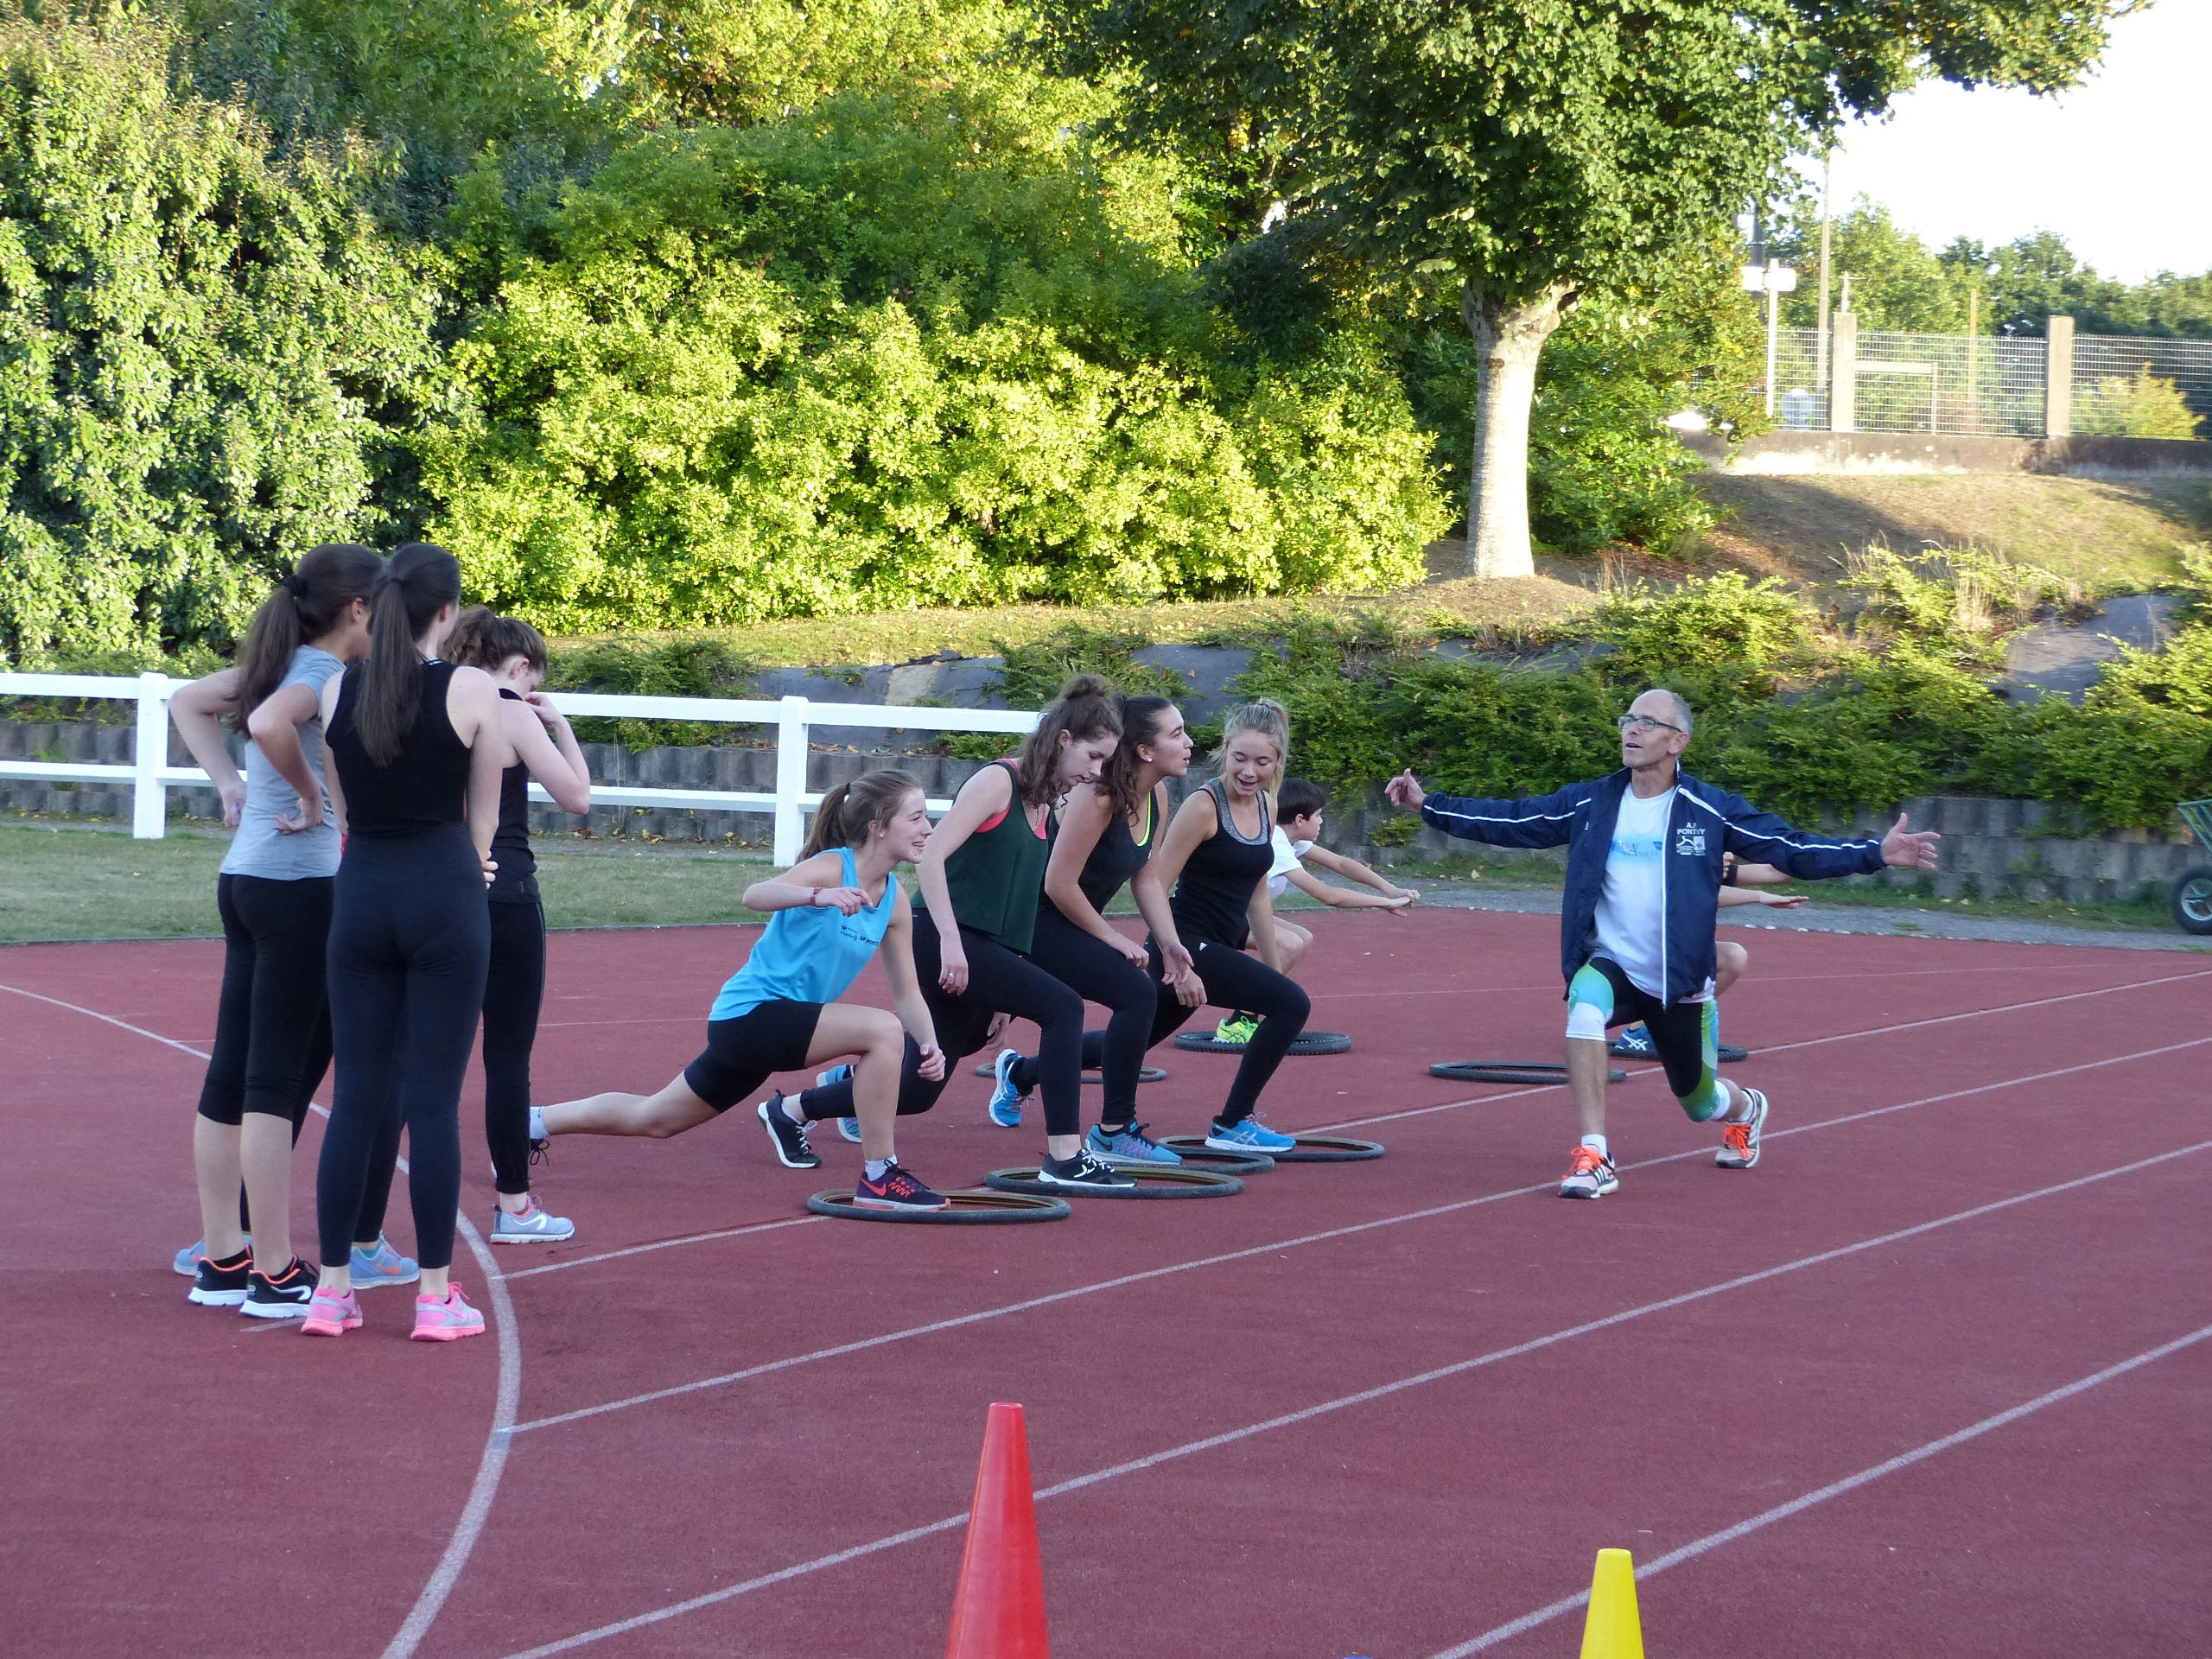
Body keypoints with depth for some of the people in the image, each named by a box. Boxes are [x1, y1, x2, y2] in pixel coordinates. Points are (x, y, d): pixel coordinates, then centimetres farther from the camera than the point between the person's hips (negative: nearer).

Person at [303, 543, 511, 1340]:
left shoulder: (339, 689, 3)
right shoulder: (471, 690, -8)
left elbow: (344, 803, 12)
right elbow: (482, 814, 2)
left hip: (361, 893, 4)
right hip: (444, 895, -3)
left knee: (357, 1096, 8)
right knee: (433, 1101, -1)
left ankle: (331, 1289, 9)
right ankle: (435, 1296, 3)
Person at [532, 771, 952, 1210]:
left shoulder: (895, 901, 5)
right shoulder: (831, 867, -18)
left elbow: (907, 993, 9)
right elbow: (755, 895, -36)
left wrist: (929, 1044, -10)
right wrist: (819, 896, -55)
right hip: (752, 1013, -9)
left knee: (656, 1119, 20)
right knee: (883, 1030, -27)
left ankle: (531, 1123, 34)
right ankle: (879, 1179, -19)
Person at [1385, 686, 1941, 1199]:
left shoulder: (1710, 811, -8)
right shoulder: (1589, 804, -2)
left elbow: (1792, 849, -9)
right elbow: (1508, 821, 0)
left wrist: (1877, 854, -19)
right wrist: (1429, 805, -7)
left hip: (1680, 982, 0)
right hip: (1609, 966, 0)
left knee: (1700, 1103, 13)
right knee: (1585, 1009, -35)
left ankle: (1744, 1109, 55)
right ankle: (1594, 1158, -29)